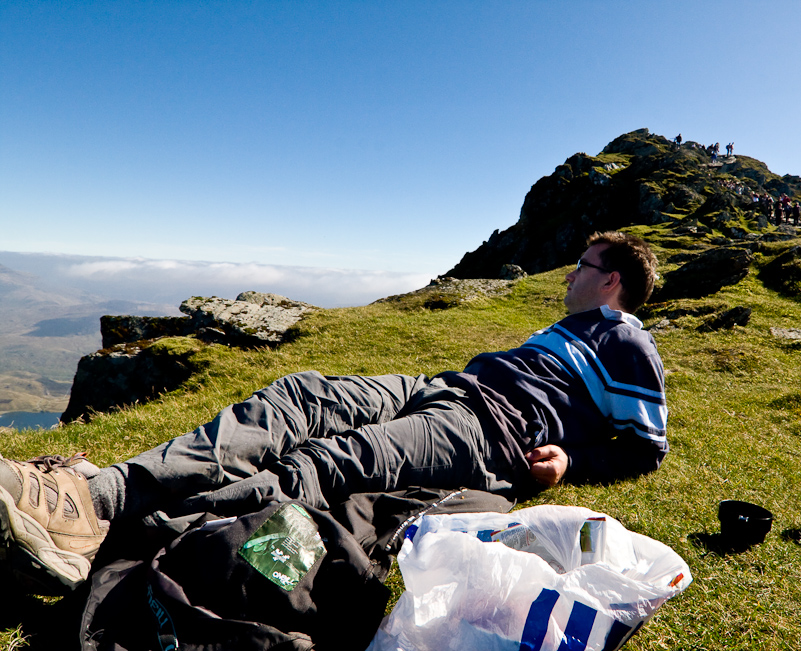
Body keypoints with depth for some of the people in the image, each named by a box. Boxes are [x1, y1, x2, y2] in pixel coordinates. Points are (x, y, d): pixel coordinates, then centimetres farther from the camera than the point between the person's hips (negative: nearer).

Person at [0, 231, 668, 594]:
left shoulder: (627, 342, 14)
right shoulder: (565, 331, 39)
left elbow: (647, 446, 7)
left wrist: (571, 459, -7)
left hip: (502, 426, -7)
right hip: (446, 386, 7)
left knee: (338, 462, -33)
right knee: (301, 397, -17)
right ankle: (98, 497, -28)